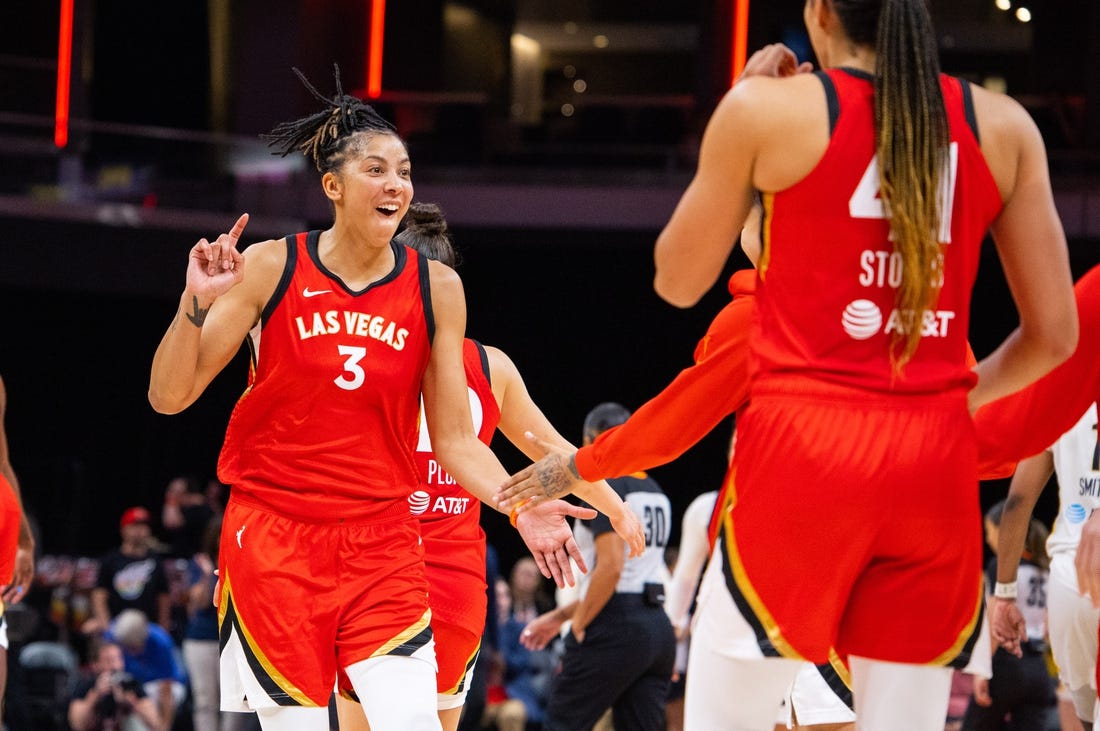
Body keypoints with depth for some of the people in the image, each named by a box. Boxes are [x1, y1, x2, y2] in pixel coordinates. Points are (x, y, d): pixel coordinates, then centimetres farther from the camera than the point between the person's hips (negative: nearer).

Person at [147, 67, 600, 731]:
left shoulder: (436, 288, 3)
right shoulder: (271, 268, -2)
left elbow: (456, 439, 6)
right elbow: (169, 397, 0)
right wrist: (198, 303, -16)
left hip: (382, 542, 1)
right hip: (274, 533, -1)